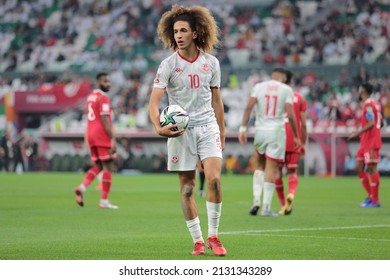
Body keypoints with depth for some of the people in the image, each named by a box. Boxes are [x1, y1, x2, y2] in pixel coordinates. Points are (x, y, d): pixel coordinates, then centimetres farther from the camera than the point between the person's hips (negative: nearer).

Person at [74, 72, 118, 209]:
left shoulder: (90, 97, 16)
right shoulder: (103, 98, -11)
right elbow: (105, 120, -18)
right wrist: (113, 139, -19)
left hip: (91, 135, 8)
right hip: (102, 136, -8)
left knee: (97, 166, 15)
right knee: (107, 167, -1)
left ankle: (82, 187, -9)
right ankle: (104, 201, -3)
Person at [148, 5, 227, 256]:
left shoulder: (211, 63, 5)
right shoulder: (168, 65, -4)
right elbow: (154, 101, -10)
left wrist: (222, 131, 17)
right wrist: (159, 127, -28)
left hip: (208, 127, 1)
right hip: (181, 131, -1)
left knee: (214, 178, -14)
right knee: (187, 188, 1)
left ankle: (213, 236, 0)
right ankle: (197, 240, 12)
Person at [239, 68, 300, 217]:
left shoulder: (258, 87, 6)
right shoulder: (286, 90, 0)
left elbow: (249, 107, -5)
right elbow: (290, 115, -6)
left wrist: (243, 128, -5)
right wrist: (296, 137, 2)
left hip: (260, 130, 3)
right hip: (276, 131, -3)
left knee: (261, 165, 21)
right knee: (271, 169, 0)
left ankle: (257, 200, 7)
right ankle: (266, 207, -1)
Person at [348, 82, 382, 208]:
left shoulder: (368, 105, -13)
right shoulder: (375, 104, 16)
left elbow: (371, 123, -23)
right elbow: (380, 123, 20)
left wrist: (359, 132, -26)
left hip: (371, 143, -10)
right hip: (365, 142, 10)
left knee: (371, 169, -7)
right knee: (359, 168, 11)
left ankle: (375, 201, -5)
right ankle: (371, 195, 13)